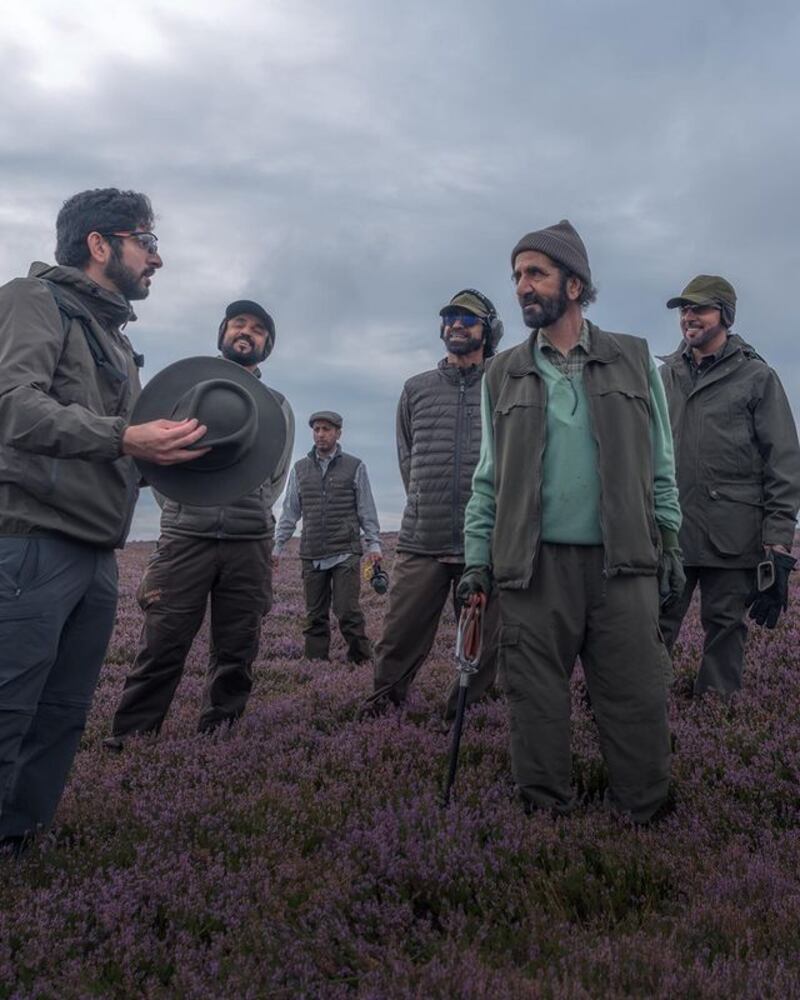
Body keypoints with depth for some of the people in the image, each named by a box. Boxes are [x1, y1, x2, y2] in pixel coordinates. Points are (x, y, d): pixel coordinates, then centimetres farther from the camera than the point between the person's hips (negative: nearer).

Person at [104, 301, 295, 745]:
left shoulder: (278, 406, 15)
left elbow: (274, 480, 16)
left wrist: (249, 518, 6)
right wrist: (182, 513, 6)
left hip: (250, 546, 2)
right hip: (184, 539, -1)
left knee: (236, 652, 4)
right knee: (161, 645, -4)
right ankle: (130, 737, 6)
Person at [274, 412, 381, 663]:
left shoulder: (355, 467, 6)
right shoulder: (300, 469, 12)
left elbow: (367, 510, 6)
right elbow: (289, 512, 14)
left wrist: (374, 544, -2)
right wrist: (277, 546, 8)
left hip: (345, 554, -3)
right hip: (312, 556, 3)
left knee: (347, 612, -9)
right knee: (315, 616, 6)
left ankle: (362, 660, 3)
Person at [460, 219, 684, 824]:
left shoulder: (634, 360, 10)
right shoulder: (504, 374, 11)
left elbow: (660, 462, 11)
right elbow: (489, 477, 9)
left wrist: (669, 540, 5)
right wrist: (478, 560, 3)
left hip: (622, 562, 0)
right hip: (533, 565, 1)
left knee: (637, 700, 3)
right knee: (538, 702, 5)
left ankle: (645, 815, 20)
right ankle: (545, 813, 20)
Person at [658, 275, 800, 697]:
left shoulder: (757, 377, 3)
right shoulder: (666, 376, 14)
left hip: (732, 534, -2)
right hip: (667, 531, 3)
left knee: (725, 627, 6)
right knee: (656, 624, 3)